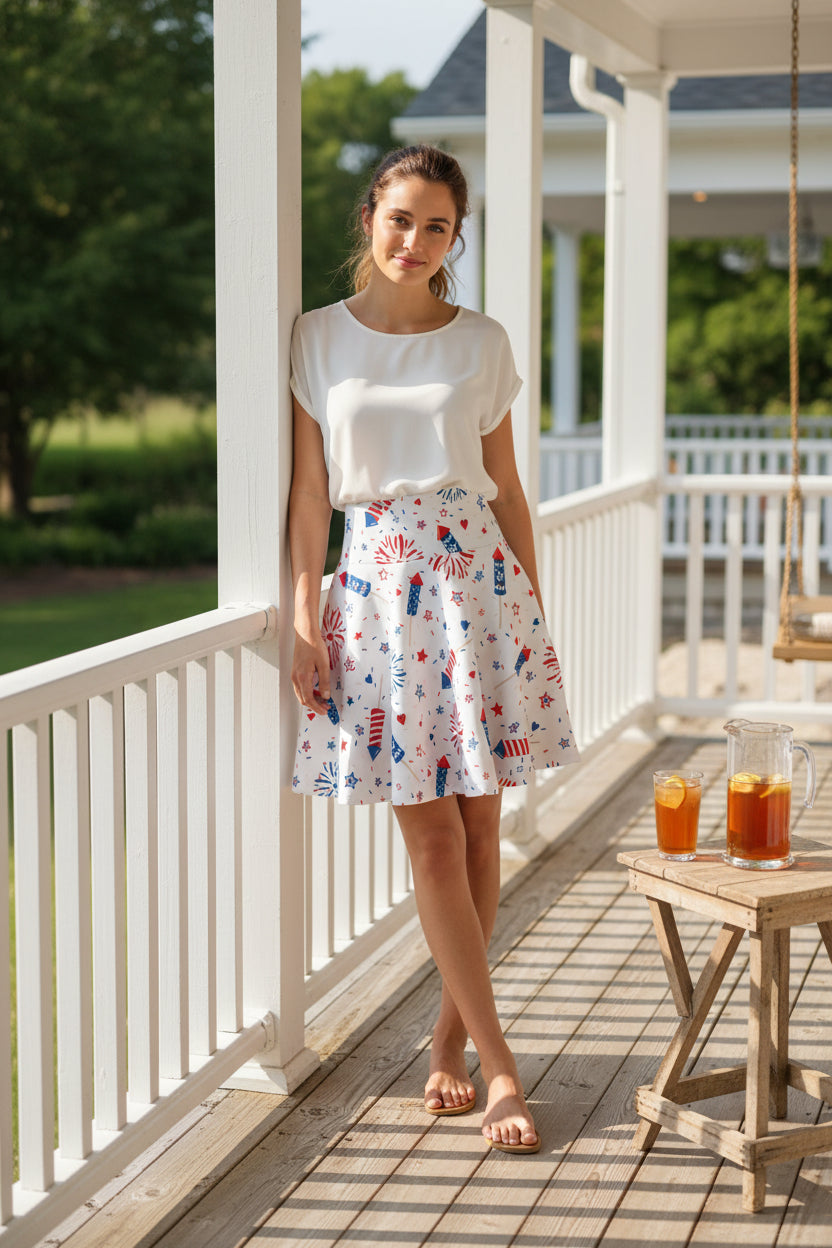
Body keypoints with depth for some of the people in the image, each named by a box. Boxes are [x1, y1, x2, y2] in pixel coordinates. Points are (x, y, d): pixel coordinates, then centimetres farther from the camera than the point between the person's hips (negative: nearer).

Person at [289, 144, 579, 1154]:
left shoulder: (482, 344, 5)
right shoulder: (318, 339, 4)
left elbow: (507, 490, 10)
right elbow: (309, 490, 3)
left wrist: (533, 609, 7)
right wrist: (305, 617, -2)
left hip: (476, 576, 1)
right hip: (377, 583, -1)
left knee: (477, 826, 4)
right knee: (432, 836, -2)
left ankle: (450, 1040, 20)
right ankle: (498, 1068, 3)